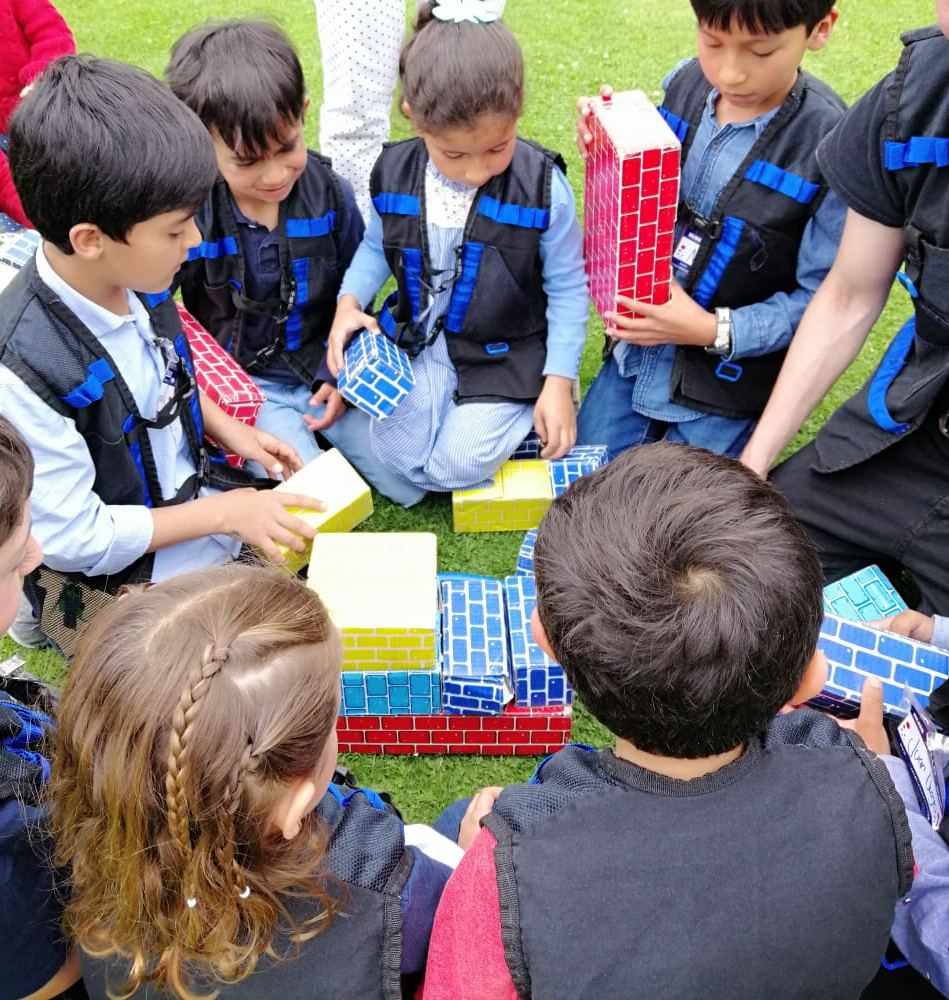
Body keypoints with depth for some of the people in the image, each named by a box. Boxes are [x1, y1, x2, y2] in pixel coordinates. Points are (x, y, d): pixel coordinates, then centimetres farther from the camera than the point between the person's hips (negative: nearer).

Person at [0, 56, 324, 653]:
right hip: (109, 581, -7)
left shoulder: (135, 279, -8)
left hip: (193, 497, 7)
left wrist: (231, 431, 1)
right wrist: (222, 512, -20)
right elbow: (73, 537, -23)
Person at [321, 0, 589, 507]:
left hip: (504, 355, -3)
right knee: (394, 451, -15)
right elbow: (376, 247, 12)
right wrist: (349, 301, -8)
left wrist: (558, 381, -10)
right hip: (416, 342, 3)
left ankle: (525, 409, 12)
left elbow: (567, 288, -6)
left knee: (458, 464, -17)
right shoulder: (395, 175, -8)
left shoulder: (542, 187, -16)